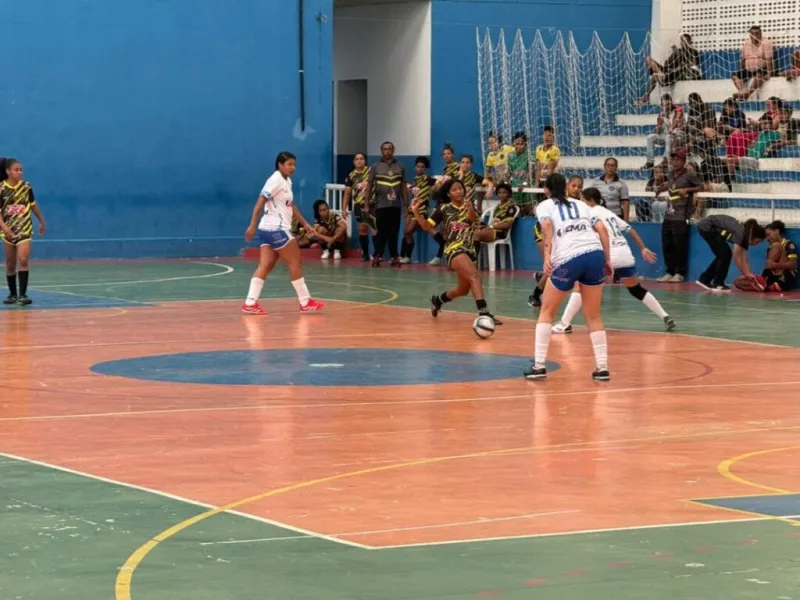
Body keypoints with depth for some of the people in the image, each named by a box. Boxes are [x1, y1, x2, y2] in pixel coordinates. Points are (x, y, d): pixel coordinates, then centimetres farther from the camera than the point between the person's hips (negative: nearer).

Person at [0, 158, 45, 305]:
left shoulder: (26, 187, -1)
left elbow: (33, 205, 13)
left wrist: (42, 222, 20)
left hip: (25, 229, 0)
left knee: (23, 260, -15)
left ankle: (23, 294, -16)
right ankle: (13, 294, 21)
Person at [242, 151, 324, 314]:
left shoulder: (287, 181, 14)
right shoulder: (276, 180, -14)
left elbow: (291, 205, 23)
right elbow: (259, 203, -18)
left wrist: (305, 224, 20)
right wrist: (252, 226, -22)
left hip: (271, 229, 9)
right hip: (275, 229, -9)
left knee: (265, 266, 2)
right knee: (296, 262, -1)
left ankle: (250, 303, -5)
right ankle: (305, 302, 6)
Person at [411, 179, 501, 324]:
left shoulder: (469, 207, 3)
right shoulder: (444, 209, 0)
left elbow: (474, 219, -20)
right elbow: (427, 226, 4)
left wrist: (471, 210, -43)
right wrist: (416, 212, -11)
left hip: (469, 250, 5)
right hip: (454, 250, -5)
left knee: (463, 290, 16)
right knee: (475, 276, -28)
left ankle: (437, 300, 45)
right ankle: (484, 313, -40)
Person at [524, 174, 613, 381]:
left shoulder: (544, 206, 16)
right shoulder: (580, 204, 26)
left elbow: (547, 225, -7)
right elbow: (602, 228, 13)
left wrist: (547, 255, -16)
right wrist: (608, 259, 13)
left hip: (567, 259, -3)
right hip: (594, 254, 3)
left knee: (546, 312, 15)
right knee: (593, 316, 15)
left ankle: (539, 365, 8)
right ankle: (602, 368, 9)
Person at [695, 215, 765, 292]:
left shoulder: (745, 235, 2)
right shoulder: (740, 232, -23)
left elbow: (744, 259, 4)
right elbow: (736, 256, -23)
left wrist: (749, 275, -4)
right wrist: (746, 274, -18)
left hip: (709, 228, 9)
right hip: (706, 227, -9)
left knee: (723, 255, 11)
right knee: (725, 254, -9)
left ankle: (704, 280, 19)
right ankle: (717, 284, -2)